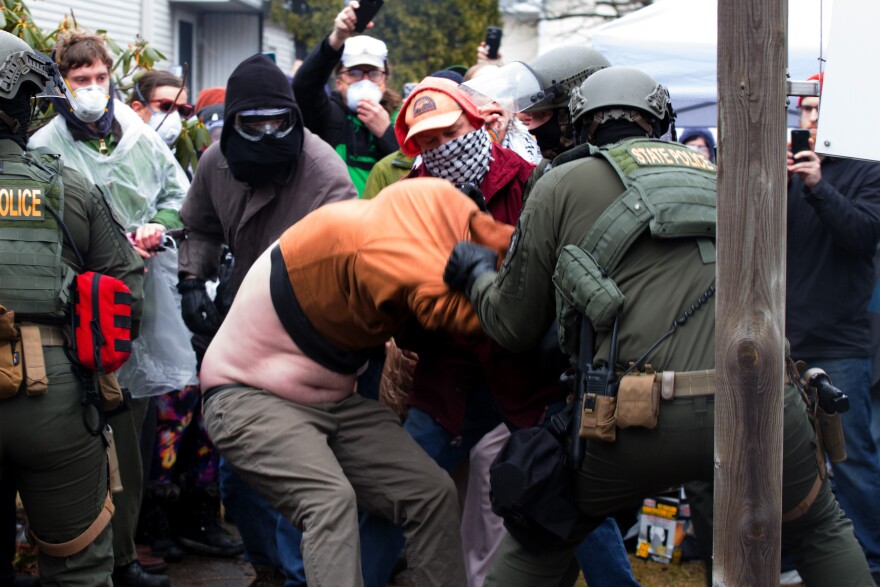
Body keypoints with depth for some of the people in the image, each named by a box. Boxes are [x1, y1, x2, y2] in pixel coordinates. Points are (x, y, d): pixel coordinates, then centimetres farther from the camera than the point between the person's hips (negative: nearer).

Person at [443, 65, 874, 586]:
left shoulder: (563, 183, 14)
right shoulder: (719, 173, 25)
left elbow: (515, 326, 16)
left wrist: (479, 276, 38)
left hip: (642, 413, -2)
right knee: (822, 532, 30)